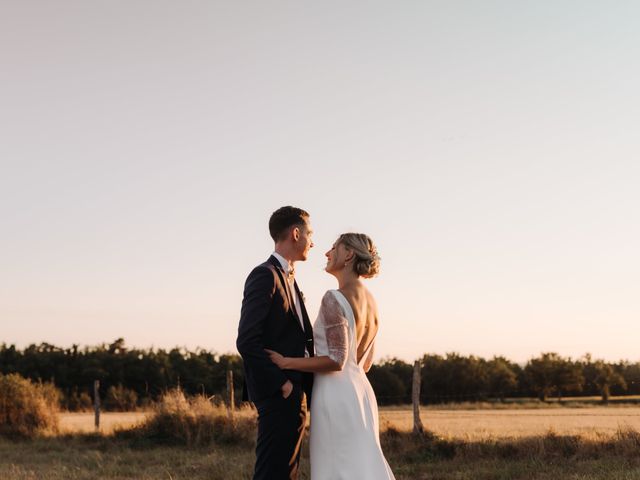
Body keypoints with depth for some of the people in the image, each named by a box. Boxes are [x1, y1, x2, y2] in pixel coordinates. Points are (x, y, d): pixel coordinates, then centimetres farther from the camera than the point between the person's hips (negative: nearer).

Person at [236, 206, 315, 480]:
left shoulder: (288, 280, 19)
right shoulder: (265, 275, -11)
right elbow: (247, 341, -18)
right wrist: (281, 384, -18)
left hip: (294, 394, 10)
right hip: (277, 395, -10)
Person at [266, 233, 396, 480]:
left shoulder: (334, 299, -14)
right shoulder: (369, 300, 12)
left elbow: (336, 360, -20)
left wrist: (286, 362, -14)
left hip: (336, 396, -8)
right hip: (360, 392, 8)